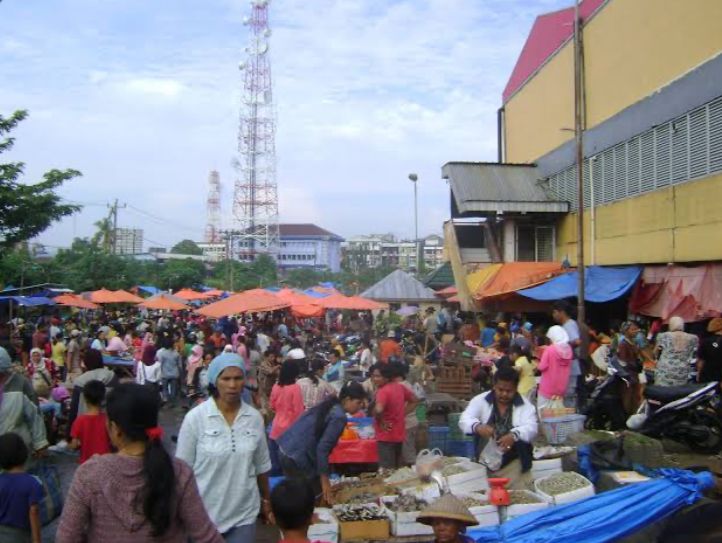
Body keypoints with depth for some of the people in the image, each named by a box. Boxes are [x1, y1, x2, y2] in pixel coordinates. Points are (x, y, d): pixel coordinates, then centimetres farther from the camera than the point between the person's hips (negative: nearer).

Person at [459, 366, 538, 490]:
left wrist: (514, 435, -29)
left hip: (512, 462, 0)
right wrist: (477, 427, -29)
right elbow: (464, 420, -6)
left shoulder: (525, 405, 3)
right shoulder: (480, 400, 2)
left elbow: (531, 428, -8)